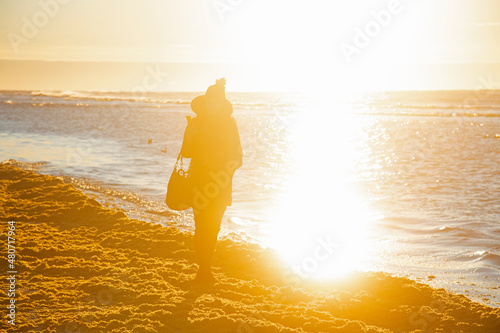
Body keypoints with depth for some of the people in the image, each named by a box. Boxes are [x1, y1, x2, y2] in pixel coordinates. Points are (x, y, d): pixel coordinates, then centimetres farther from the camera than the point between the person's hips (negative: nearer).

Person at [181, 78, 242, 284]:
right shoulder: (195, 123, 0)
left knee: (214, 226, 8)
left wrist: (234, 163, -11)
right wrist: (189, 140, -20)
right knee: (202, 226, -8)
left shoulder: (229, 123, 5)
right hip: (200, 179, -2)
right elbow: (186, 153, 0)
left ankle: (206, 268, 21)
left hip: (221, 181, 2)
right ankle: (203, 269, -2)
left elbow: (237, 151, 10)